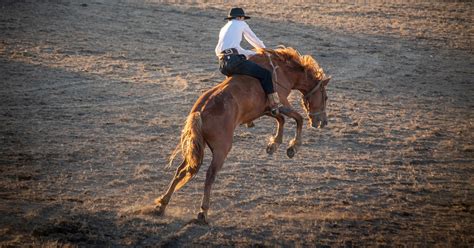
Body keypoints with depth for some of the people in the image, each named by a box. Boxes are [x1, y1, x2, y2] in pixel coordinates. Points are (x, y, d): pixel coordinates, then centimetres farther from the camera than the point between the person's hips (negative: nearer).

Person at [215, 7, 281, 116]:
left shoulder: (223, 29, 32)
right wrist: (264, 50, 45)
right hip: (234, 60, -7)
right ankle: (274, 106, -5)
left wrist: (255, 54, 31)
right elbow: (256, 41, 25)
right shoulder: (241, 24, 16)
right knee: (265, 74, -1)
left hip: (222, 64, 7)